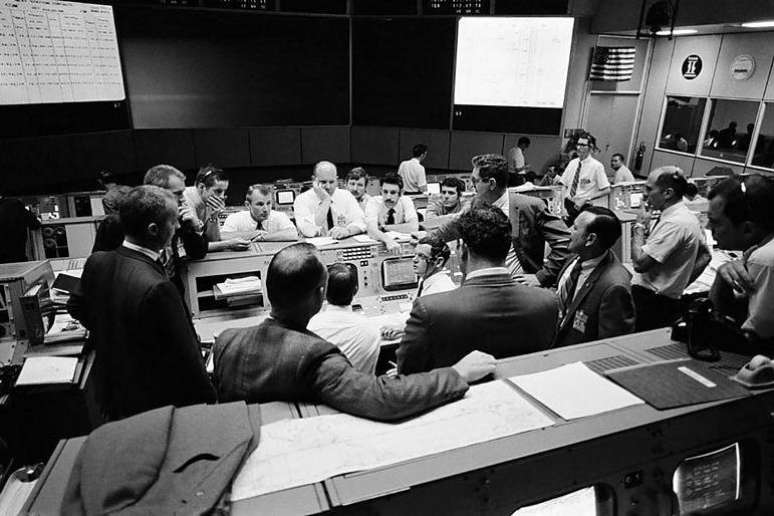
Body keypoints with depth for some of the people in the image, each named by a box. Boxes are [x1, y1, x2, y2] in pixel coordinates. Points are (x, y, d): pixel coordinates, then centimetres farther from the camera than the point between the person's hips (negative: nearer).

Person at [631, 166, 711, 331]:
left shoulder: (674, 223, -22)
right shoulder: (689, 216, 10)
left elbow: (639, 263, -25)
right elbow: (705, 256, 21)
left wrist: (640, 227, -11)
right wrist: (680, 284, 13)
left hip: (651, 303, -10)